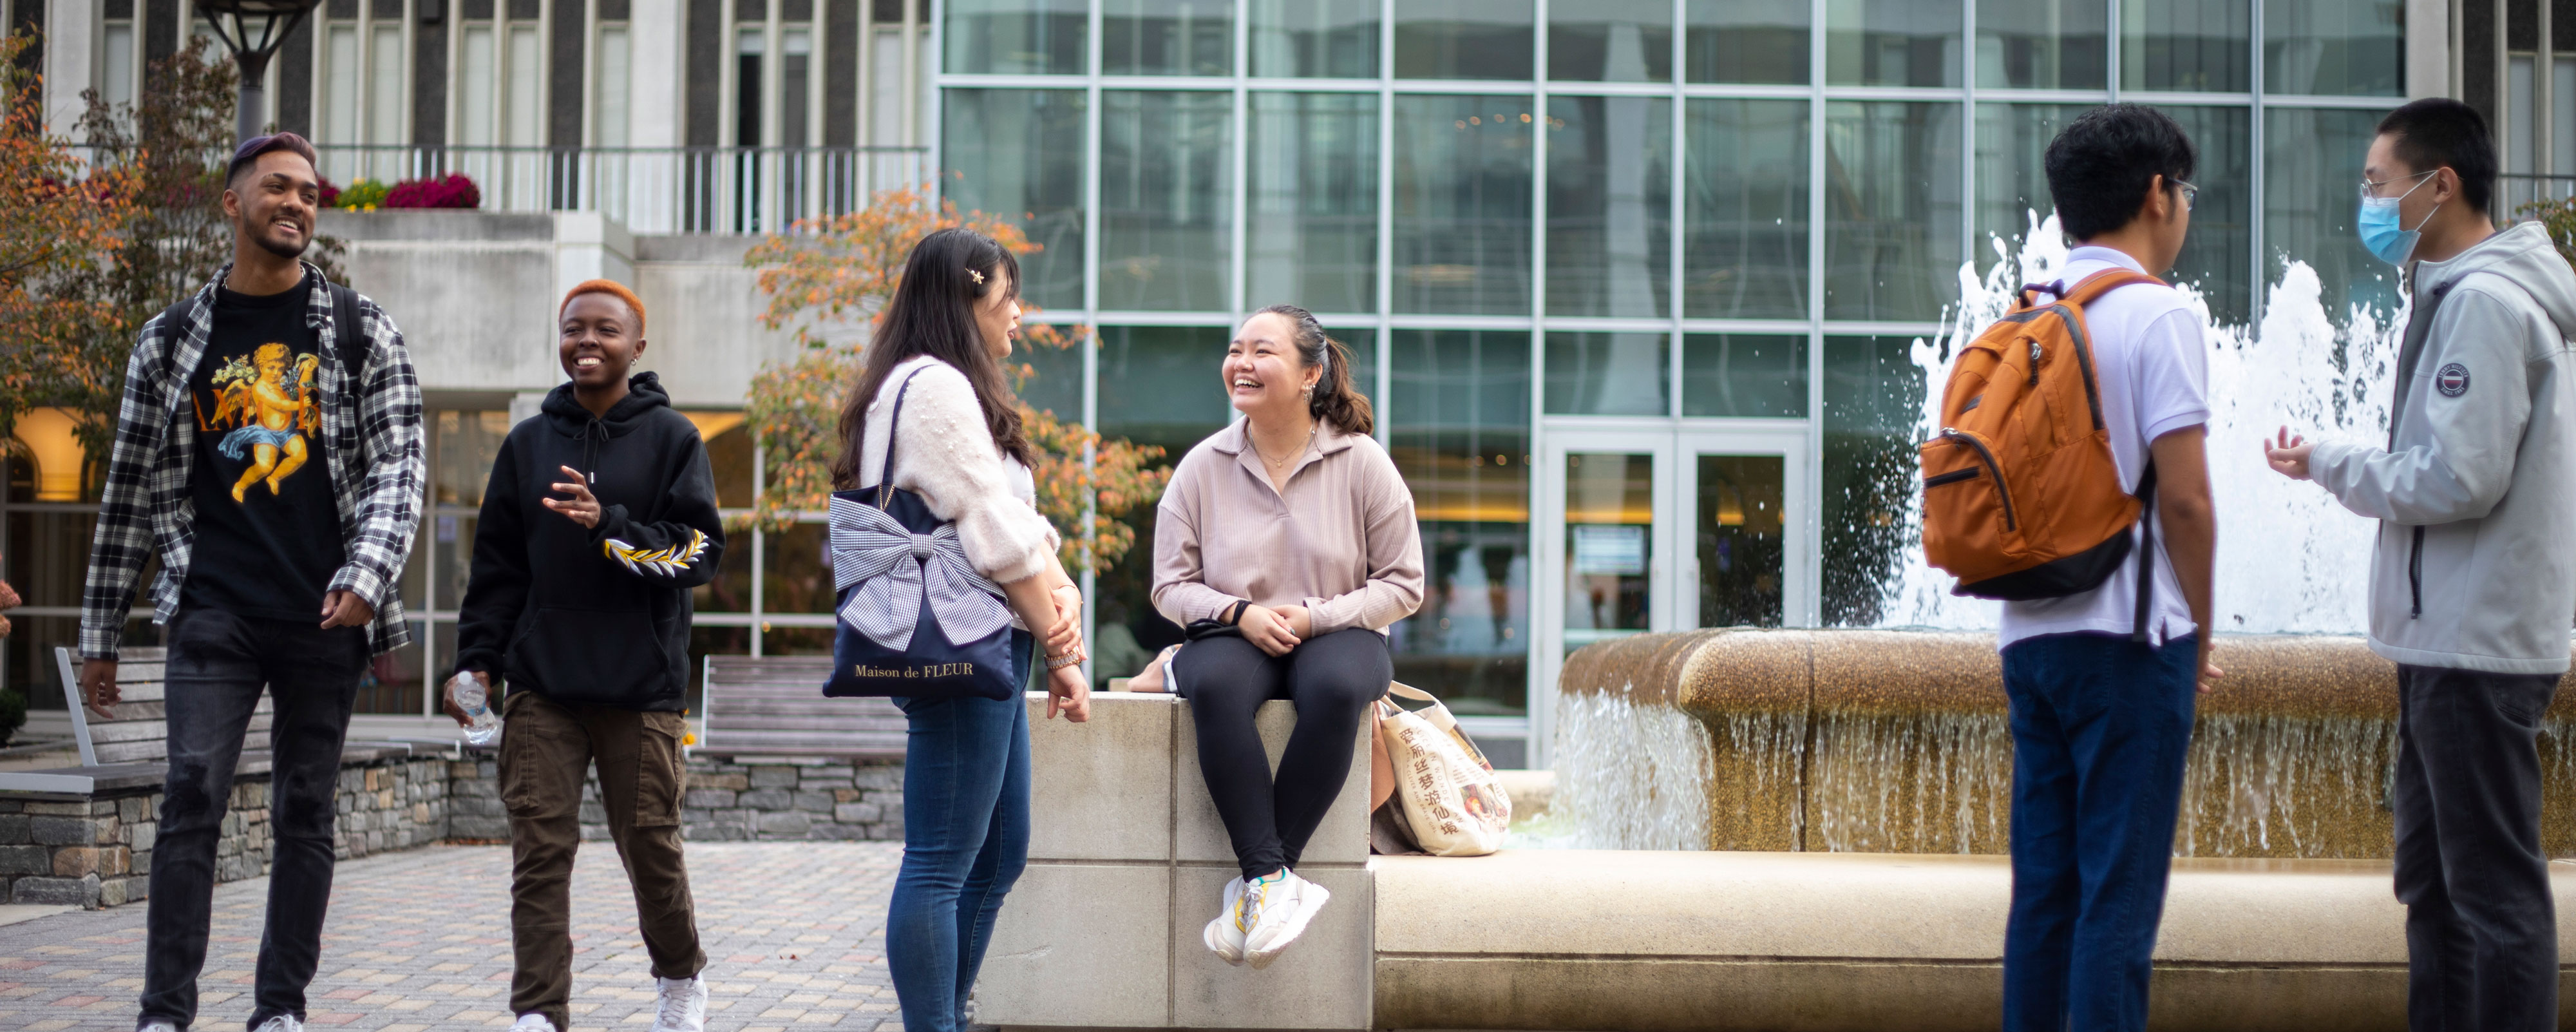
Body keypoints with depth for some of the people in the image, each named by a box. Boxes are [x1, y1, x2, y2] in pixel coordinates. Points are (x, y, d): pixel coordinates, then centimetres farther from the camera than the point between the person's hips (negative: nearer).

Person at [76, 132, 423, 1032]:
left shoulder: (363, 334, 6)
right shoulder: (171, 341, 9)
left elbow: (398, 467, -1)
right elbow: (131, 492, 11)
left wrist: (366, 576, -18)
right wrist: (100, 635, 10)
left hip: (326, 618, 0)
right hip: (214, 612, 0)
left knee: (305, 813, 5)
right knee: (193, 798, -9)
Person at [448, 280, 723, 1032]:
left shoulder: (672, 439, 2)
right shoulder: (528, 443, 11)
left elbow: (701, 549, -6)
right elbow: (497, 563, 14)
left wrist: (611, 528, -19)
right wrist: (476, 659, 6)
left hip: (640, 687, -2)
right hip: (541, 686, 2)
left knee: (651, 845, 6)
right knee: (540, 849, -4)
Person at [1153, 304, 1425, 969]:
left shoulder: (1362, 463, -1)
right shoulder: (1203, 467, 3)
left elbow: (1403, 585, 1)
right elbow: (1172, 585, 6)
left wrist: (1312, 617, -14)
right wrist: (1240, 613, -15)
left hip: (1338, 634, -1)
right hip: (1234, 635, 1)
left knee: (1335, 689, -37)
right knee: (1214, 687, -36)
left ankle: (1256, 886, -30)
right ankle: (1273, 878, -36)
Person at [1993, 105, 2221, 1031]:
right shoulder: (2159, 316, -9)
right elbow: (2185, 498, -14)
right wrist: (2201, 633, -1)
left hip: (2030, 634, 7)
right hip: (2128, 638, -7)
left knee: (2043, 887, 12)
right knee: (2119, 893, -3)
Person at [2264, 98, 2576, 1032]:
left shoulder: (2485, 303, -17)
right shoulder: (2460, 295, 15)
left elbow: (2457, 480, -22)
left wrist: (2329, 464, -9)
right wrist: (2342, 462, 5)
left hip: (2477, 645, -11)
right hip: (2446, 640, 11)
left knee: (2494, 889, -5)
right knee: (2434, 881, 17)